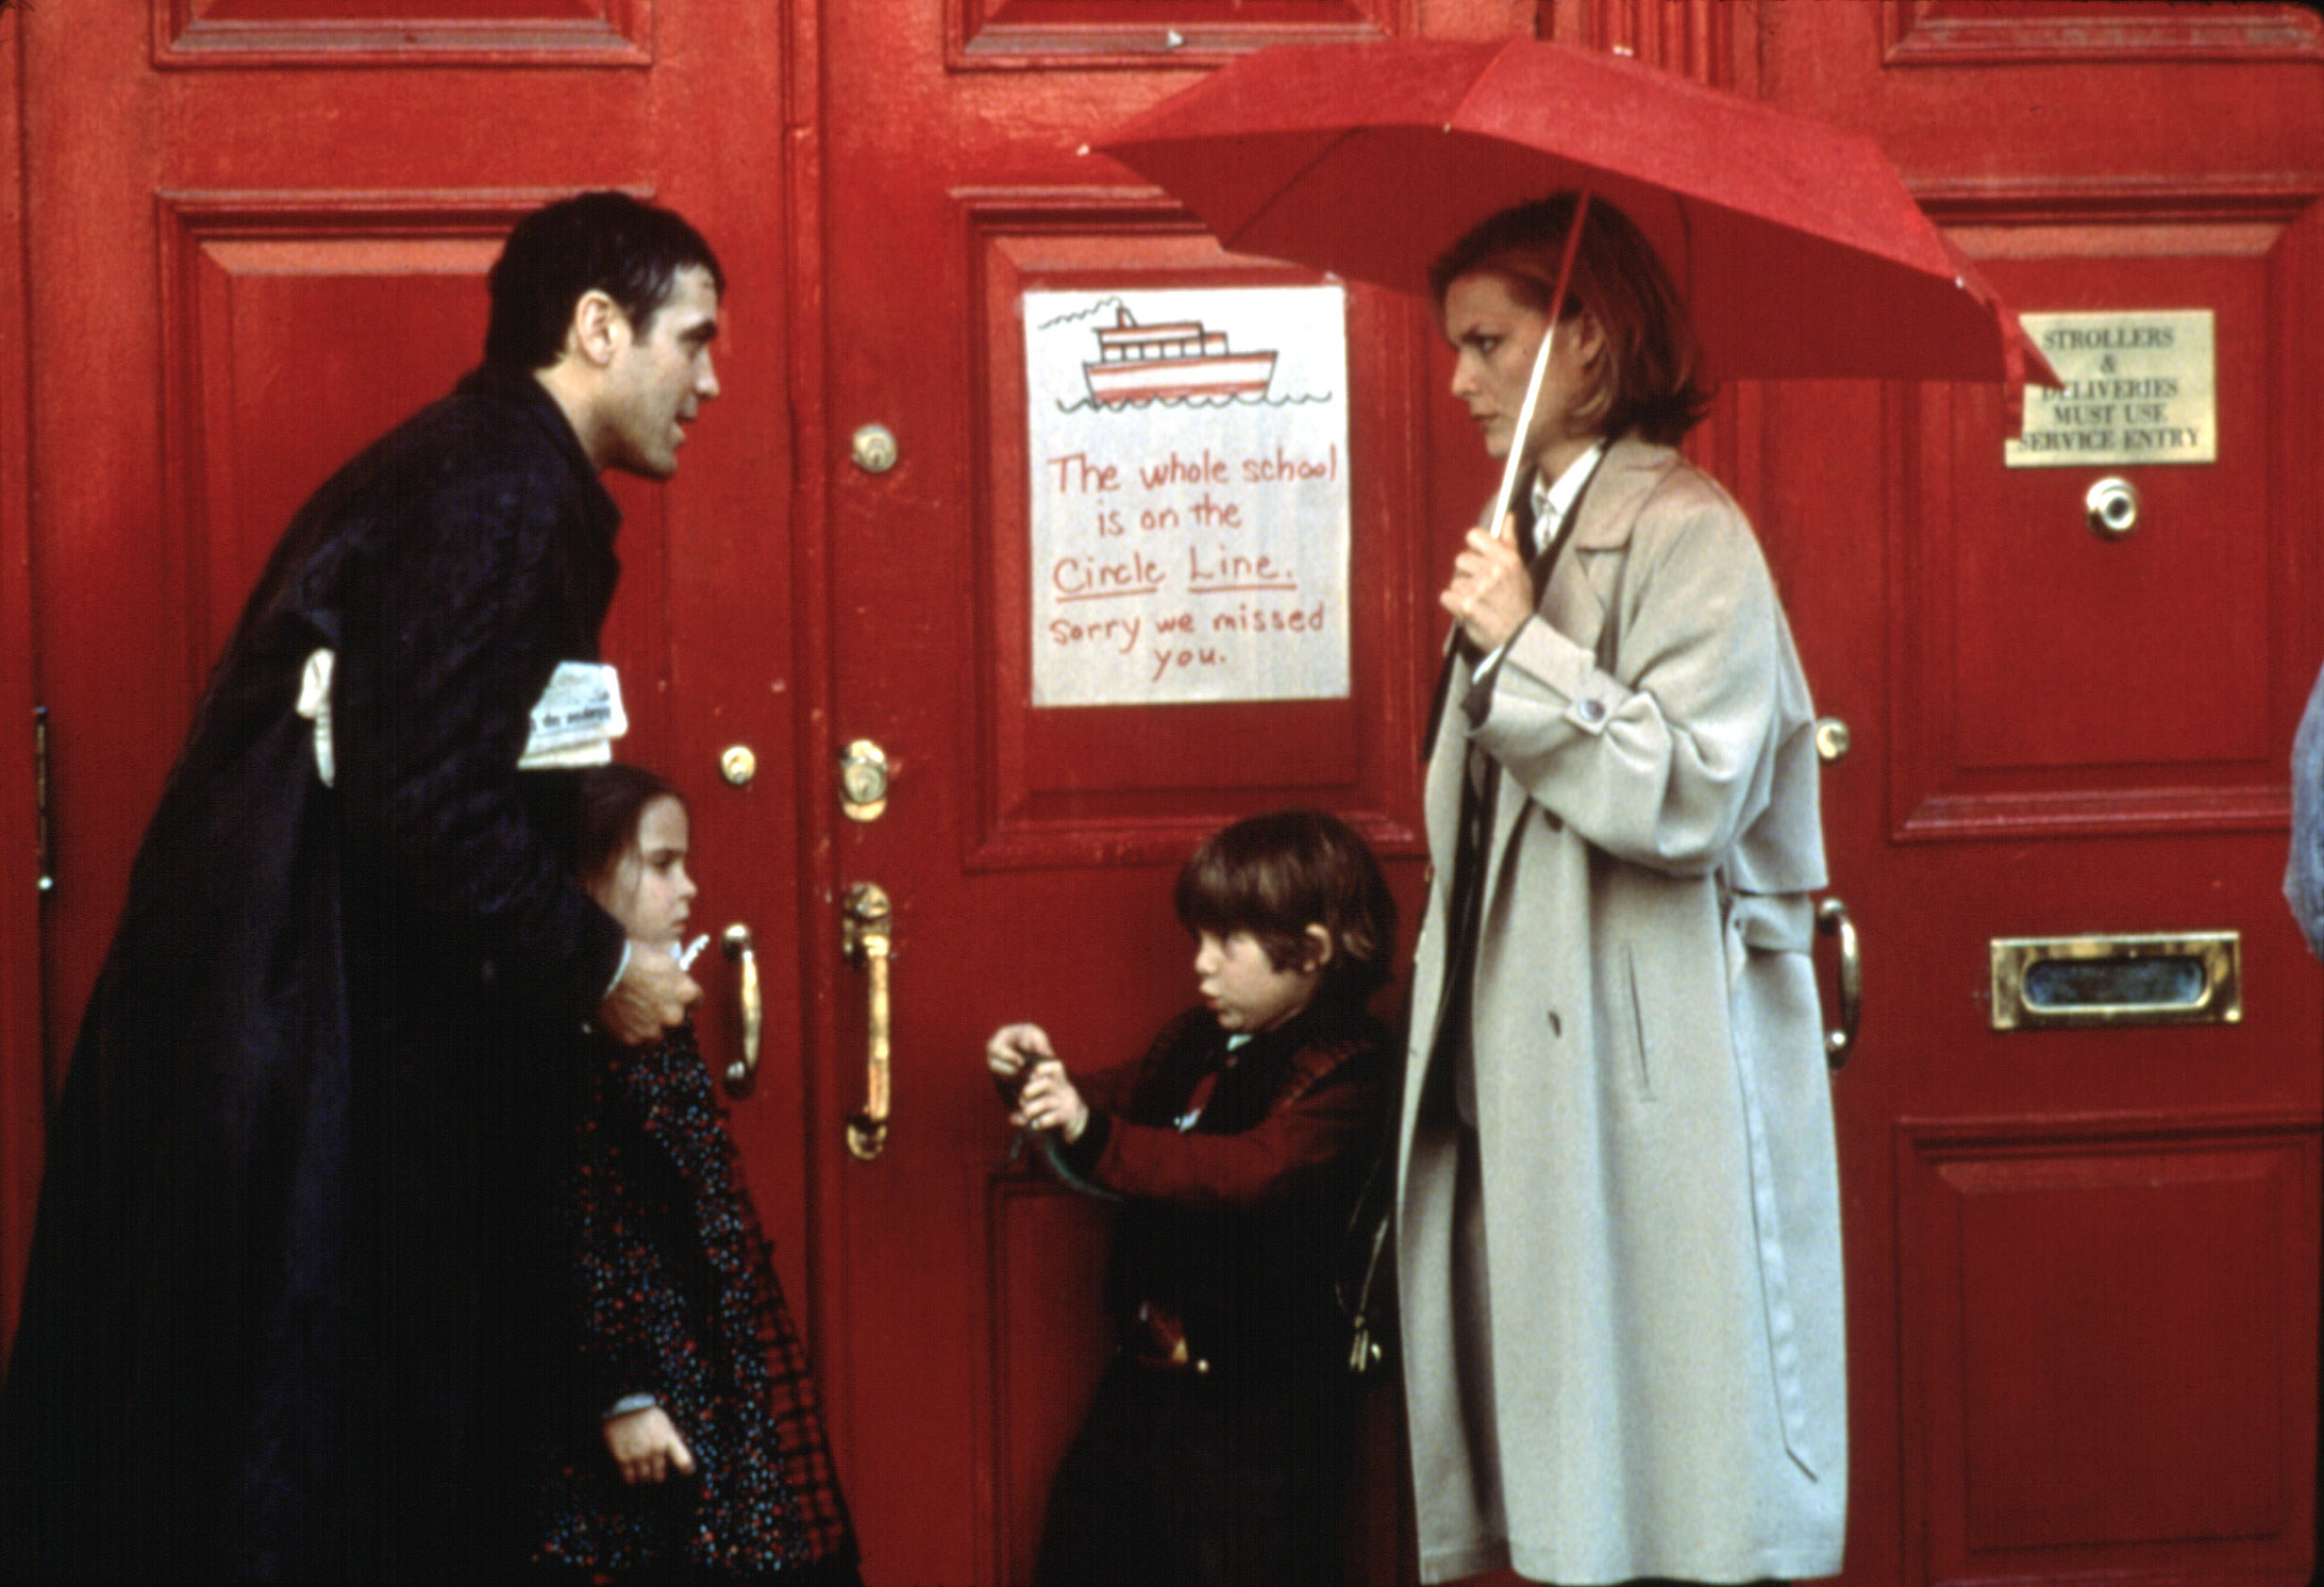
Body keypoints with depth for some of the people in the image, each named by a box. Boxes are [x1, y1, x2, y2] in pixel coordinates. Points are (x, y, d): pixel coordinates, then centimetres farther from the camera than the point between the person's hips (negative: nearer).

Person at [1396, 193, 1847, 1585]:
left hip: (1648, 1078, -8)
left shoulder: (1684, 534, -9)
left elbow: (1689, 791, -20)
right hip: (1530, 1059, 8)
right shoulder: (1533, 533, 18)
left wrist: (1522, 651, -17)